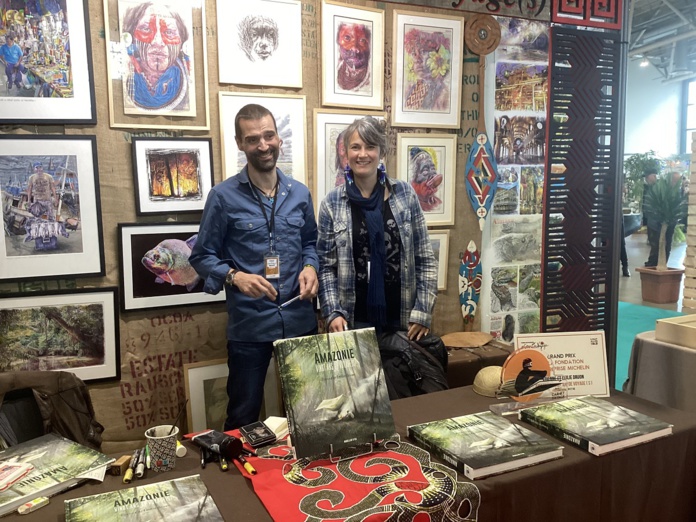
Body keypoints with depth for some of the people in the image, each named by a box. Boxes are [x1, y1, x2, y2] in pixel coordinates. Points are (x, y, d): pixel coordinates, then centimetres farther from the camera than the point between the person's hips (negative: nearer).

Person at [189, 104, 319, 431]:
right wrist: (235, 276, -21)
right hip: (249, 325, -3)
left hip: (300, 320, 4)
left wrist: (311, 267, -5)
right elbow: (202, 256, -3)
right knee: (243, 415, 12)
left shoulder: (299, 193, 5)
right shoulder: (223, 196, -7)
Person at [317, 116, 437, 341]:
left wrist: (423, 311, -4)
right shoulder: (332, 203, -2)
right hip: (354, 321, -1)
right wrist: (333, 313, -11)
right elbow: (326, 266, -1)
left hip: (402, 318, 1)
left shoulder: (405, 194, 0)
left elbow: (425, 259, 2)